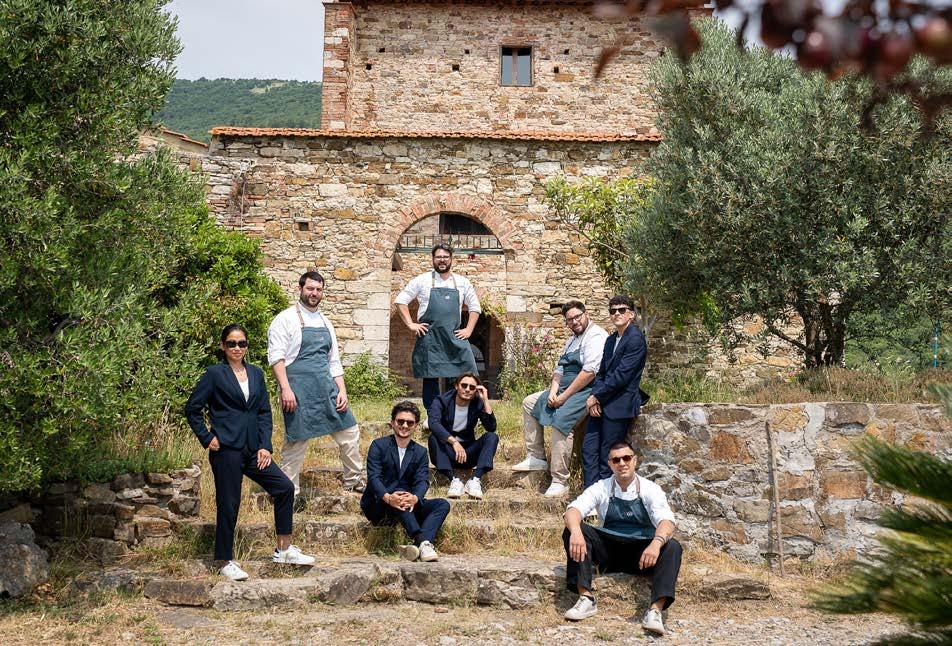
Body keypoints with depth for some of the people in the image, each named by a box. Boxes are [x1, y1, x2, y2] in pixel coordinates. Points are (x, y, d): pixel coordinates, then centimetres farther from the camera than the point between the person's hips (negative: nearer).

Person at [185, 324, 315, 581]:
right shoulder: (215, 374, -3)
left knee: (285, 488, 1)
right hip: (226, 449, -6)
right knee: (228, 505, 0)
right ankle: (225, 562, 14)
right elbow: (192, 409, -1)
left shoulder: (256, 374, 12)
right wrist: (207, 439, -6)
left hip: (253, 449, 6)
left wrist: (265, 446, 2)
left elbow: (264, 412, 11)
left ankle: (283, 549, 11)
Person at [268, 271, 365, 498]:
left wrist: (342, 391, 9)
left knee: (349, 431, 7)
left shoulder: (325, 323, 16)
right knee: (296, 441, -1)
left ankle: (354, 481, 22)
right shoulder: (286, 319, -3)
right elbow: (276, 356, -11)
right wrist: (286, 389, -20)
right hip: (299, 392, -6)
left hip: (327, 389, 6)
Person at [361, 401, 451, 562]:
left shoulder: (420, 452, 11)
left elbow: (422, 481, -4)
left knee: (443, 504, -17)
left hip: (407, 507, 4)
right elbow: (373, 477, -14)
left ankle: (422, 545, -40)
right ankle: (424, 541, -46)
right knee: (397, 494, -35)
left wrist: (414, 498, -29)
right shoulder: (379, 446, -1)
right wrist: (388, 498, -36)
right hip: (378, 506, -4)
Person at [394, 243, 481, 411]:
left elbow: (475, 307, 17)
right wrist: (410, 324, -3)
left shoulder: (462, 283, 10)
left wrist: (469, 330, 5)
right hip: (429, 339, -2)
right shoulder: (422, 280, 4)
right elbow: (400, 301, 6)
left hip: (454, 338, 2)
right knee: (430, 379, 4)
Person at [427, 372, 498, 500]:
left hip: (467, 453, 2)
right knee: (434, 437, -31)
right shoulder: (441, 401, -8)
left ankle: (475, 480, -34)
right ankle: (454, 480, -38)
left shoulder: (478, 404, -1)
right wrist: (454, 442, -41)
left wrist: (486, 400, -19)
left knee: (492, 437, -20)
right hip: (446, 454, -2)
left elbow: (491, 428, -15)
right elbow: (433, 423, -29)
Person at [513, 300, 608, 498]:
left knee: (560, 419, -32)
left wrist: (564, 397, -20)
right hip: (564, 390, 11)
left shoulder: (596, 336, -12)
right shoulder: (572, 340, 19)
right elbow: (559, 368, 16)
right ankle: (536, 457, 11)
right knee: (530, 402, 14)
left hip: (586, 391, -11)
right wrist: (553, 392, -4)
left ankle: (559, 482, -28)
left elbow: (589, 372, -22)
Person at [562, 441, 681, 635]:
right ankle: (586, 598, -30)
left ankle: (655, 610, -40)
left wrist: (657, 542, -42)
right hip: (608, 550, 1)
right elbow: (573, 510, -14)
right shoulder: (602, 488, 1)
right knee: (572, 530, -22)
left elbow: (666, 521, -19)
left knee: (672, 547, -30)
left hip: (641, 553, -1)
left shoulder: (650, 489, -3)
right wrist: (576, 532, -38)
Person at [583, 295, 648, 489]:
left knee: (607, 456, -4)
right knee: (589, 449, 5)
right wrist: (594, 397, -2)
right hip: (601, 404, 8)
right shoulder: (611, 339, 17)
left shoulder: (636, 339, -11)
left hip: (619, 406, -8)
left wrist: (597, 397, -11)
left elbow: (621, 375, -16)